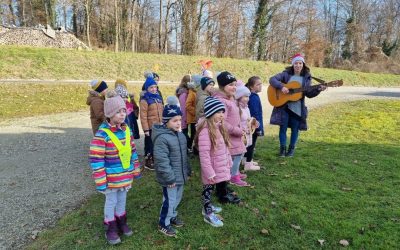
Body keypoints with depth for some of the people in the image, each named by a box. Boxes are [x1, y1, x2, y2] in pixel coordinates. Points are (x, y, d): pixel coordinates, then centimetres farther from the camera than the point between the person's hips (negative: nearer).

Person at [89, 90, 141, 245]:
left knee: (122, 200, 22)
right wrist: (100, 182, -18)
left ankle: (121, 222, 43)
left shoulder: (127, 130, -2)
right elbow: (96, 160, -21)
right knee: (111, 201, 13)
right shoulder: (102, 134, -22)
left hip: (126, 175, 6)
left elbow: (132, 151, 8)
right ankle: (111, 228, 33)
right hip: (111, 177, -5)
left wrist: (136, 170, 11)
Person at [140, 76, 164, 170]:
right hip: (150, 127, -7)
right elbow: (143, 116, -16)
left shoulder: (158, 97, 10)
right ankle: (148, 162, 21)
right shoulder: (145, 100, -12)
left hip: (159, 127, 7)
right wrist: (146, 129, -19)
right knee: (150, 145, 5)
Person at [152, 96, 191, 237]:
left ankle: (172, 216, 45)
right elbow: (162, 161, -24)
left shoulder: (180, 135, 5)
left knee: (177, 198, 22)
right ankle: (163, 224, 25)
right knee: (169, 200, 4)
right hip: (170, 178, -8)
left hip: (180, 175, 8)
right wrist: (170, 178, -21)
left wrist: (187, 171, 17)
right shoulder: (162, 138, -24)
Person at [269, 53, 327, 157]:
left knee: (295, 128, 6)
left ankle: (291, 148, 23)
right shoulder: (286, 74, -2)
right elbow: (272, 79, -11)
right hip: (284, 105, -1)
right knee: (283, 127, 1)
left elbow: (309, 94, 3)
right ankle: (282, 148, 17)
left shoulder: (306, 77, 4)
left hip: (297, 107, 2)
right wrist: (281, 86, -24)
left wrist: (318, 90, -14)